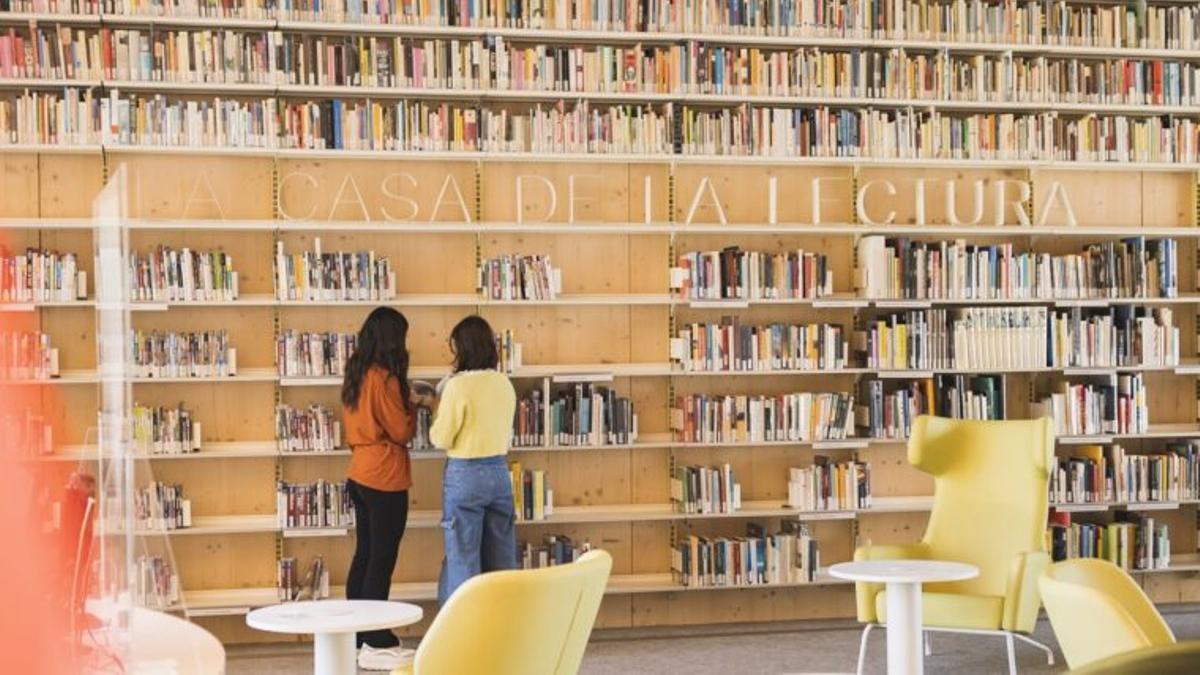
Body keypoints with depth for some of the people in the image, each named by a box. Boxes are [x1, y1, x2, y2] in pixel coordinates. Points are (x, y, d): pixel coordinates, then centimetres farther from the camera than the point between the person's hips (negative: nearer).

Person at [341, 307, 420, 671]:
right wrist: (410, 406, 5)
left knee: (365, 555, 12)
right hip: (384, 477, -9)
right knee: (381, 561, -5)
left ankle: (356, 638, 16)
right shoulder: (384, 379, -17)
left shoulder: (356, 375, 10)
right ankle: (377, 645, -2)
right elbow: (401, 432, -13)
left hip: (360, 474, 9)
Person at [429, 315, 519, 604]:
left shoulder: (458, 385, -15)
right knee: (501, 558, 11)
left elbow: (441, 439, -9)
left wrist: (437, 411, 6)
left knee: (462, 558, 1)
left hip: (465, 475, -6)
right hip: (499, 472, 6)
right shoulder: (505, 384, 4)